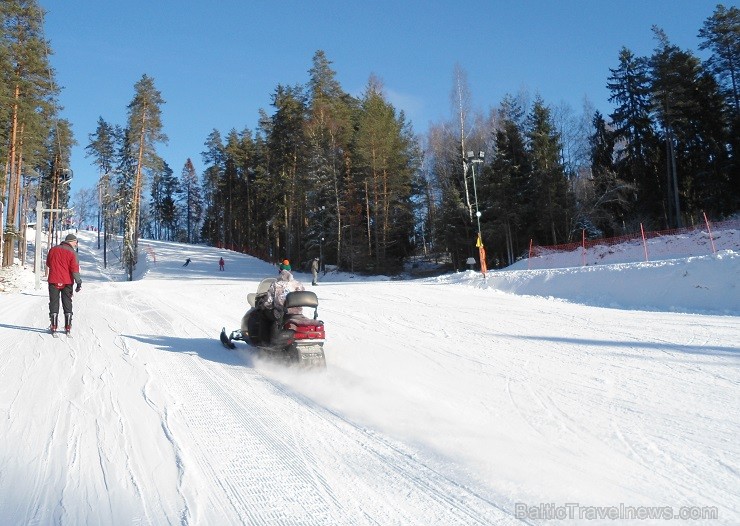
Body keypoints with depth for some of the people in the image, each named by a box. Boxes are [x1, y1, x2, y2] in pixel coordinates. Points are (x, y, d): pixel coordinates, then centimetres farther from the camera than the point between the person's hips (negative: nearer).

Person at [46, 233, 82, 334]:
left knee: (54, 303, 8)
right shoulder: (72, 252, -9)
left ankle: (54, 326, 5)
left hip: (53, 281, 2)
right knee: (67, 303, 8)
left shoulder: (53, 249, 5)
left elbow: (48, 263, 17)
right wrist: (79, 282, -11)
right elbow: (75, 269, -14)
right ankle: (68, 327, 8)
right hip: (67, 282, -2)